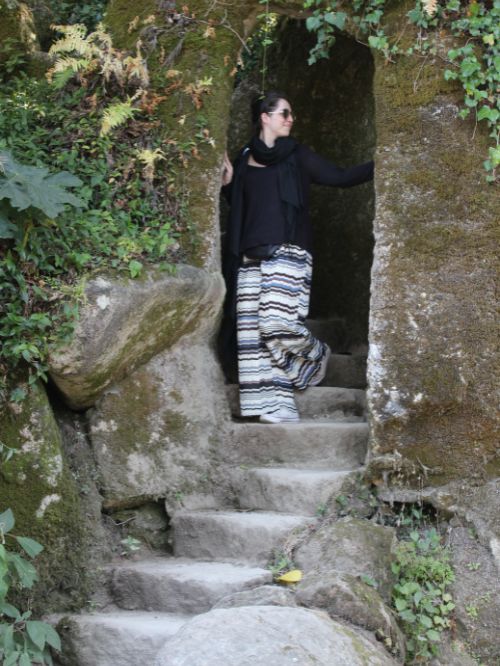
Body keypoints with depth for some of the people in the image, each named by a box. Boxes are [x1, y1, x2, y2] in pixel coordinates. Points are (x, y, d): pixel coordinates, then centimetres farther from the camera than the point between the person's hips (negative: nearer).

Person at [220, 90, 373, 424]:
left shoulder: (296, 156, 8)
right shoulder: (244, 160, 16)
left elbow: (341, 177, 4)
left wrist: (378, 165, -6)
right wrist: (228, 182, 6)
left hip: (287, 253, -4)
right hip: (251, 255, 4)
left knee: (277, 322, -19)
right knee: (252, 331, -4)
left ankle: (316, 356, 13)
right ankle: (272, 406, -1)